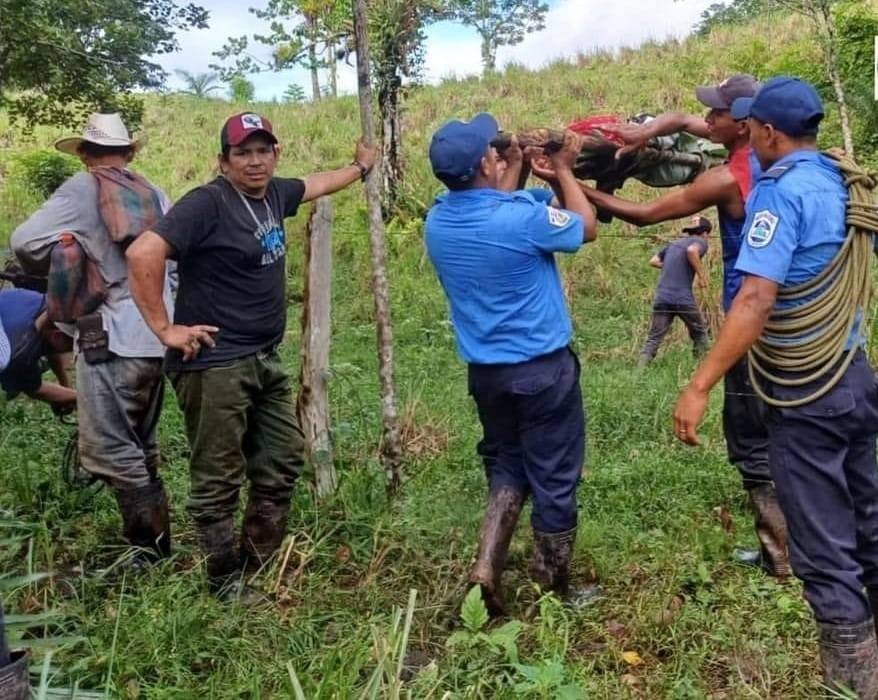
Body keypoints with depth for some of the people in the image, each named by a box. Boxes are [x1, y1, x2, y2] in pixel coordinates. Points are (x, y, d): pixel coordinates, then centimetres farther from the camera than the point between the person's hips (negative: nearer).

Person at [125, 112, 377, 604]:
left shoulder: (274, 193, 9)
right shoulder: (208, 203, -15)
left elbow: (317, 184, 31)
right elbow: (143, 253, -25)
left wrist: (361, 167, 46)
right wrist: (165, 328, -21)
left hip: (266, 360, 9)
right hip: (214, 365, -9)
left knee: (284, 459, 15)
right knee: (219, 479, 0)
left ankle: (256, 562, 30)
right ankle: (227, 583, 15)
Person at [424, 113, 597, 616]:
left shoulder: (438, 222, -2)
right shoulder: (523, 216, -20)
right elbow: (587, 228, -1)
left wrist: (515, 169, 18)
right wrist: (562, 171, 9)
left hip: (485, 370, 6)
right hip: (542, 368, -5)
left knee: (507, 465, 23)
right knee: (554, 479, 9)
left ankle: (487, 565, 9)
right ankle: (555, 592, 22)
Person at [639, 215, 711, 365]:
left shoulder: (674, 243, 22)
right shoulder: (700, 242, 4)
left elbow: (653, 261, 22)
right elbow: (692, 250, -19)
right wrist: (702, 275, -11)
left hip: (662, 298, 5)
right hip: (683, 299, -5)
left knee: (653, 339, 1)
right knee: (699, 333, 16)